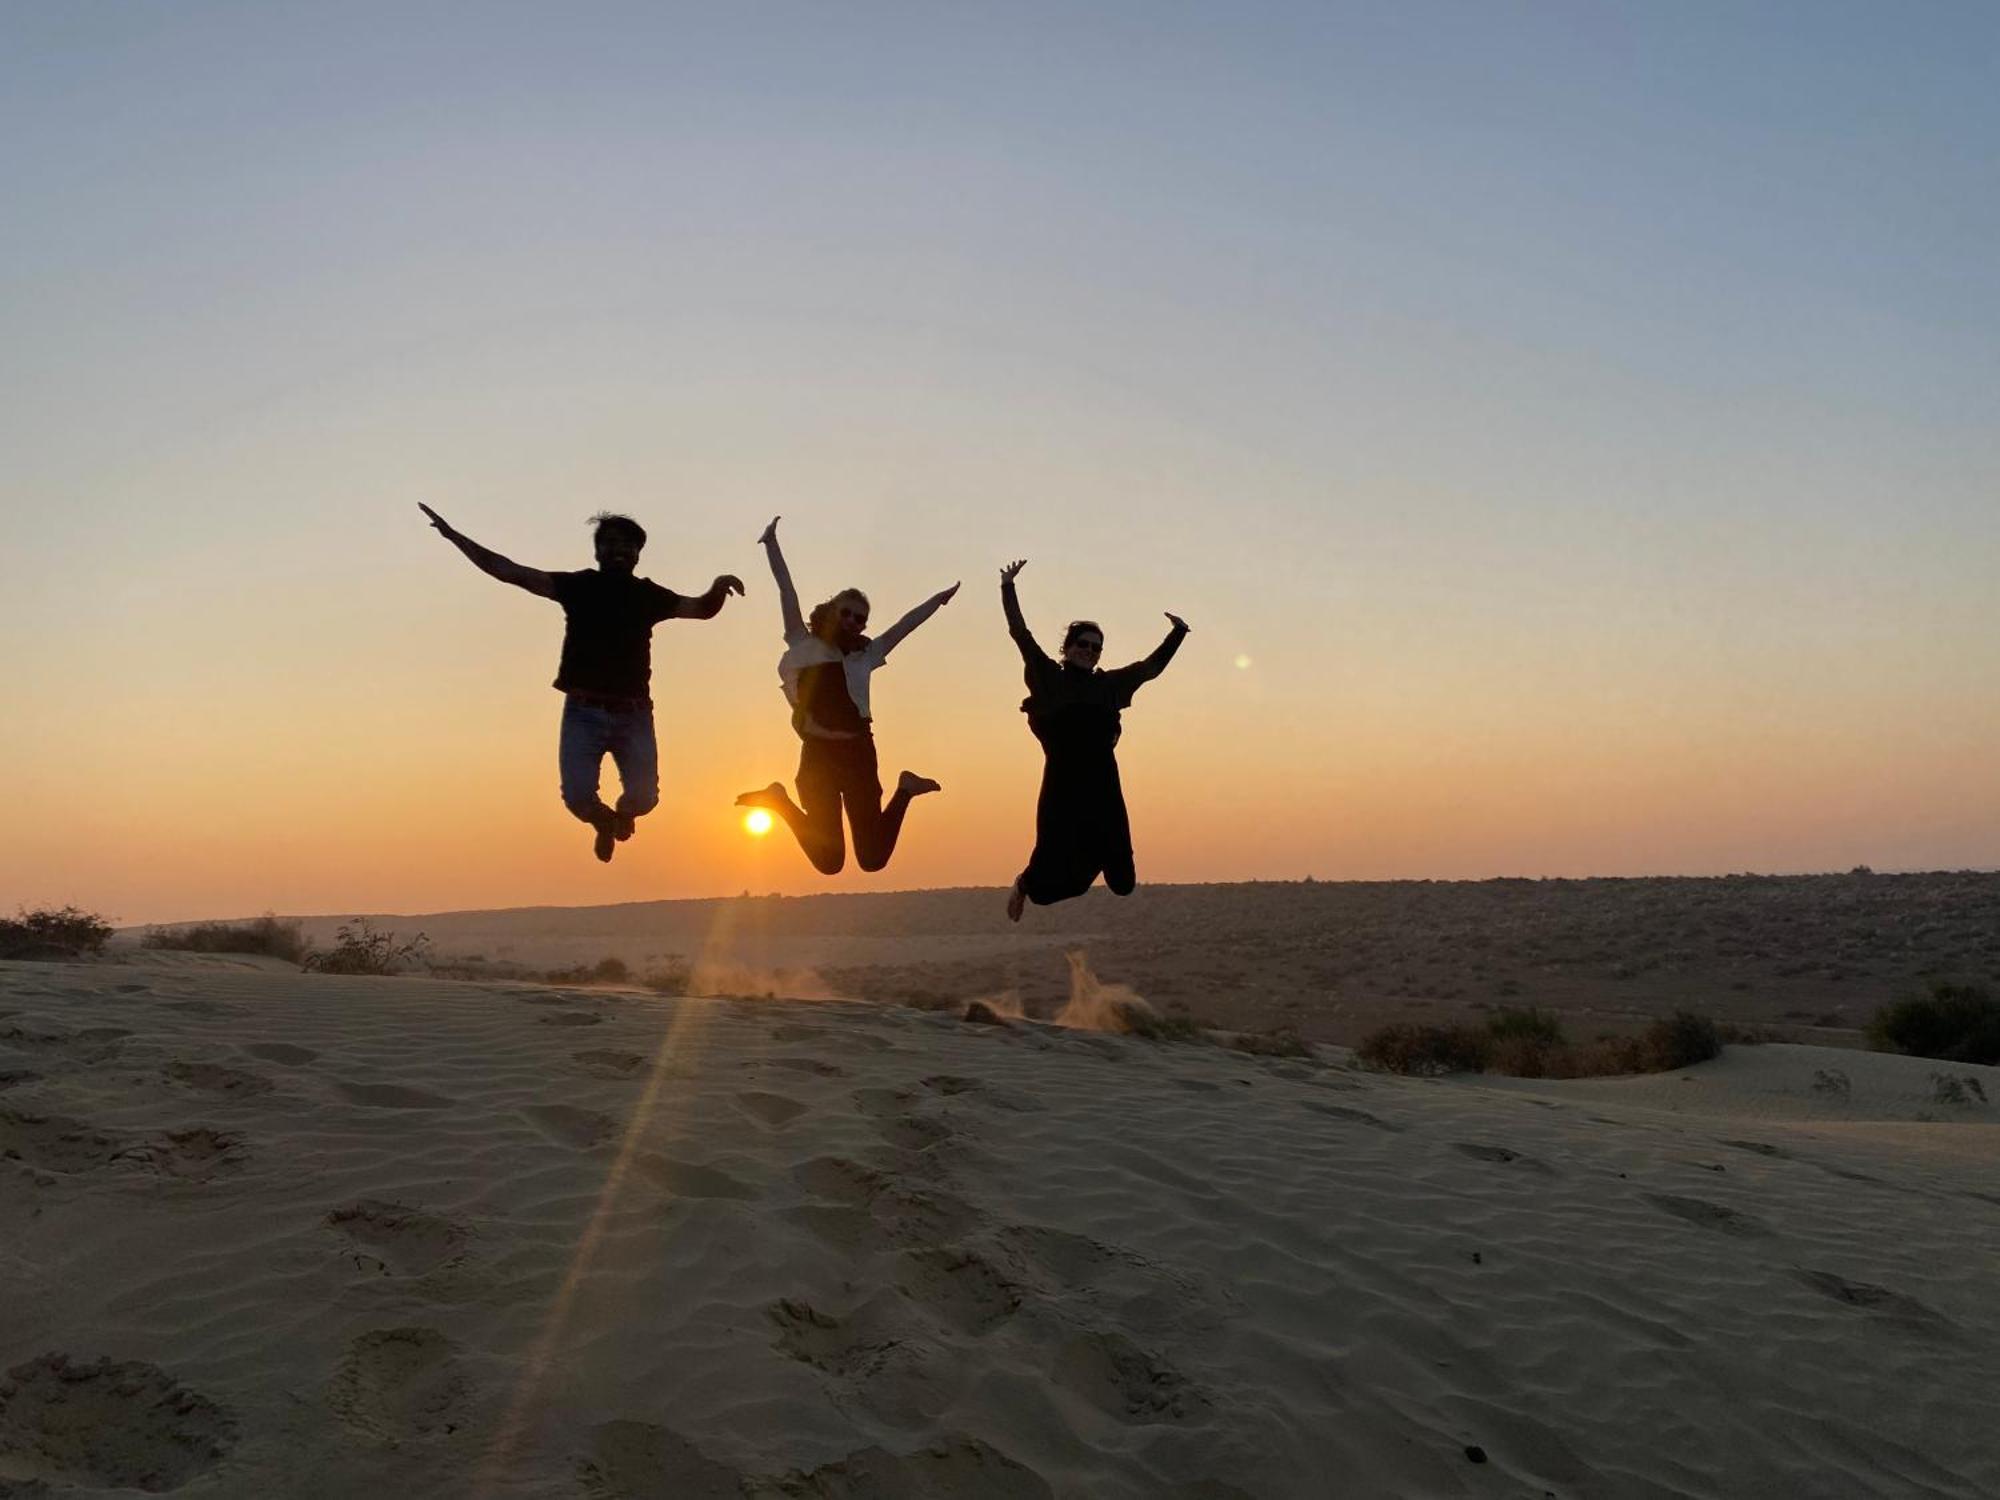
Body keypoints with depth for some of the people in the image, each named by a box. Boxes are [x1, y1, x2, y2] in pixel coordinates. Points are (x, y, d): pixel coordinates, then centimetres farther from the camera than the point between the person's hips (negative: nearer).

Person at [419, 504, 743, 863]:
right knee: (577, 796, -14)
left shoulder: (647, 595, 9)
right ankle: (603, 822, 25)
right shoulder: (578, 586, 4)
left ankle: (622, 813, 29)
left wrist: (718, 588, -12)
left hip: (633, 715, 1)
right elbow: (507, 571, 3)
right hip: (583, 712, -1)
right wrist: (452, 535, -1)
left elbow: (701, 608, 12)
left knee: (643, 797, -12)